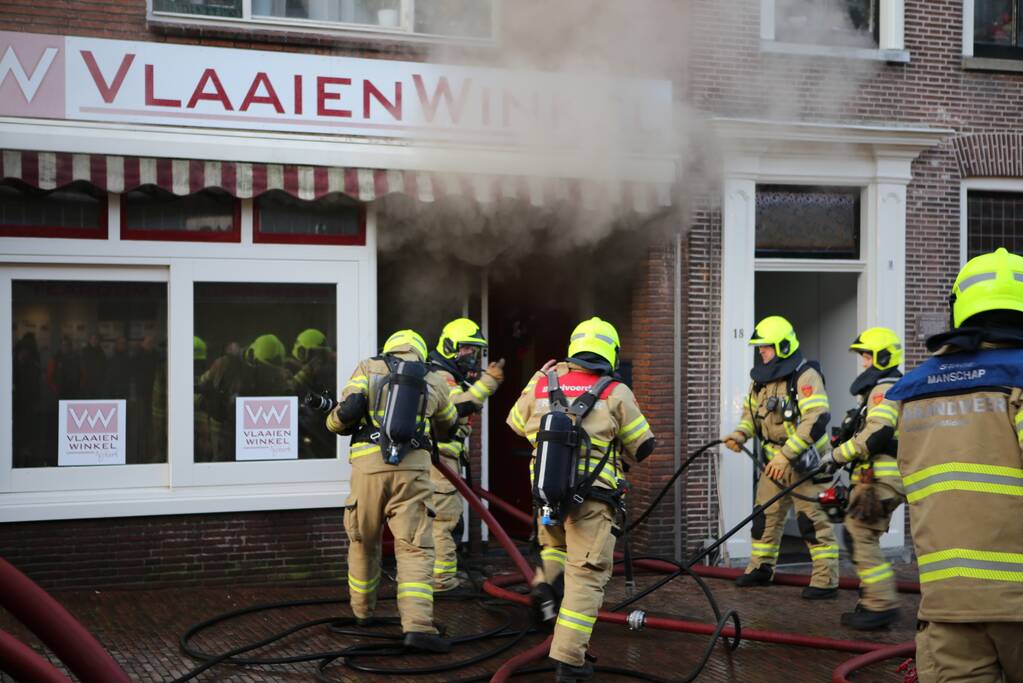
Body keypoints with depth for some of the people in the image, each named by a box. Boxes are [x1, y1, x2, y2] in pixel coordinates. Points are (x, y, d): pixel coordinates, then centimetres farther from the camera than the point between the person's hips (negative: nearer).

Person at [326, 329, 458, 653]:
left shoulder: (368, 368, 11)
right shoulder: (434, 381, 16)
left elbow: (348, 410, -3)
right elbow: (447, 425, 33)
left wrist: (336, 423, 18)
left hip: (368, 465, 1)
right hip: (412, 468, 0)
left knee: (363, 543, 19)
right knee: (415, 548, -2)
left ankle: (362, 611, 36)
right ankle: (417, 626, -16)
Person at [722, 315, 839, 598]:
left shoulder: (805, 377, -17)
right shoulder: (761, 379, 10)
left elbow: (816, 421, -26)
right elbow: (751, 412, 22)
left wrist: (786, 455, -29)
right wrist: (740, 435, 0)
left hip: (805, 462, -8)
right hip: (774, 461, 8)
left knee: (813, 520, -6)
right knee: (765, 516, 14)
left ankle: (826, 581, -1)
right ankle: (761, 568, 29)